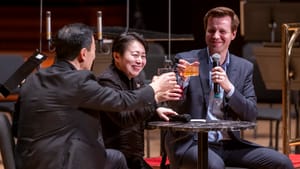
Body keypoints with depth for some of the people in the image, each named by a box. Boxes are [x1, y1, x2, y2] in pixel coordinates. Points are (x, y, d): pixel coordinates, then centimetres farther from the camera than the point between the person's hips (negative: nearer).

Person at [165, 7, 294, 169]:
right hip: (190, 143, -4)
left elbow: (251, 115, 1)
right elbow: (174, 108, -7)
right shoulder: (185, 59, -1)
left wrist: (229, 87, -14)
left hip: (229, 143, 4)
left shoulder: (244, 67, 10)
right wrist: (183, 81, -27)